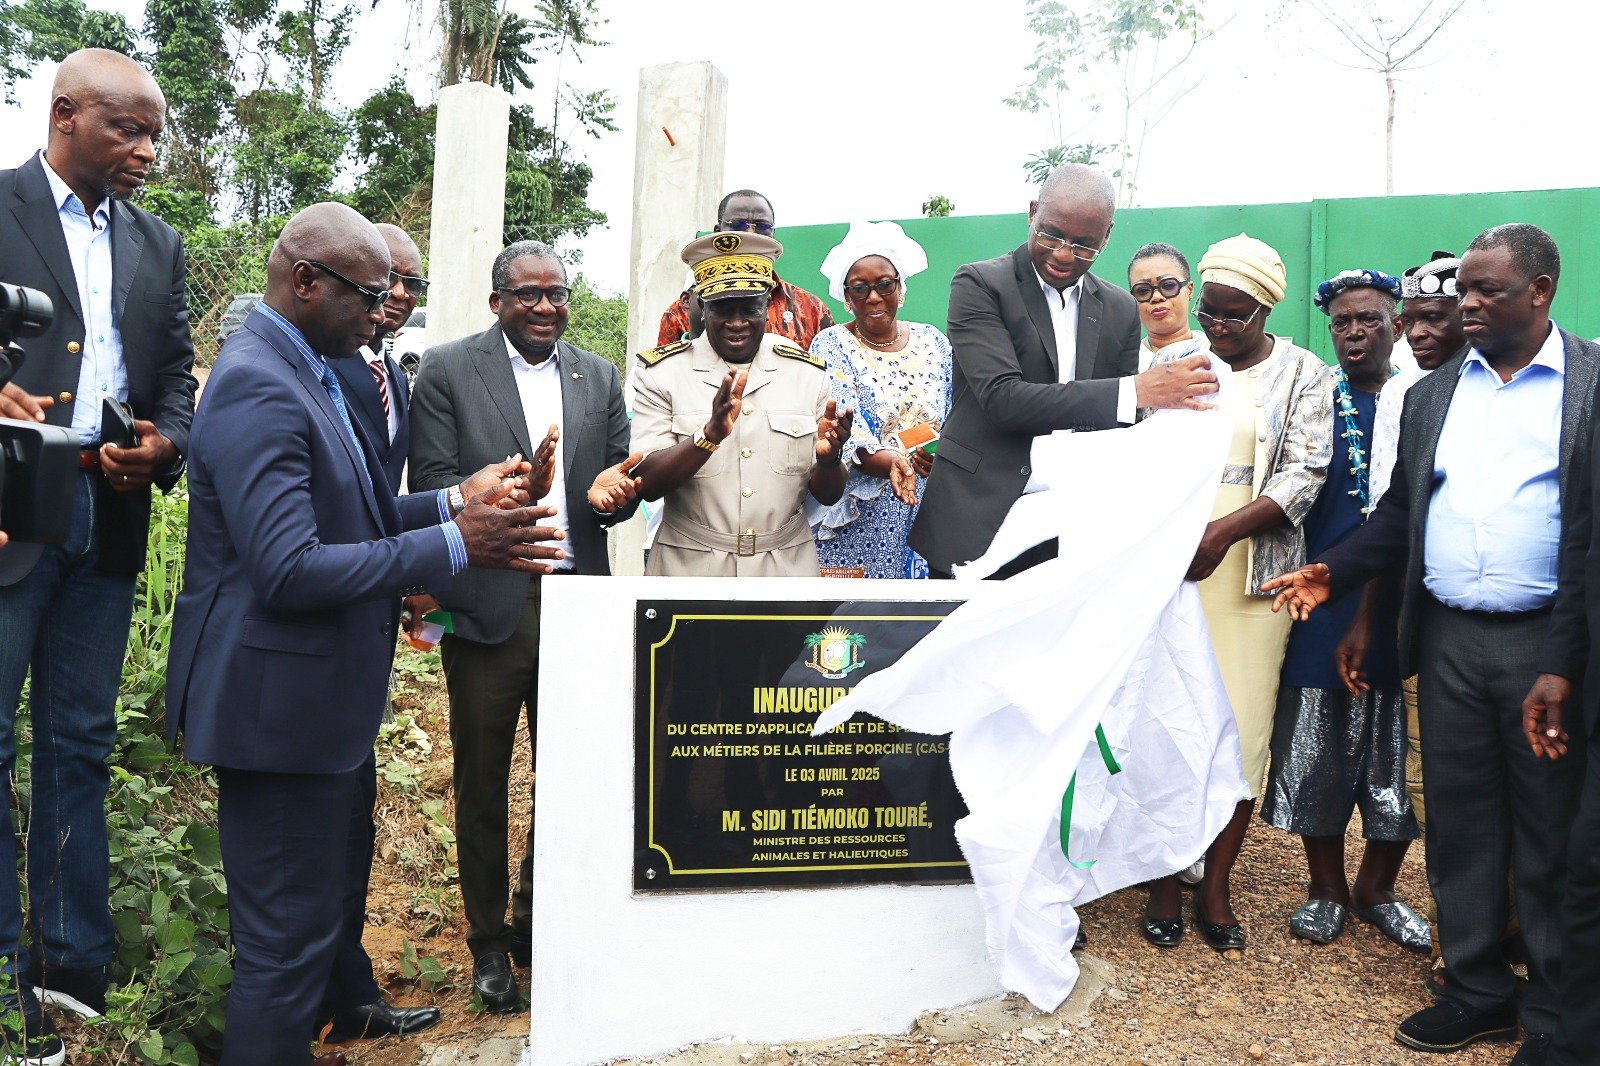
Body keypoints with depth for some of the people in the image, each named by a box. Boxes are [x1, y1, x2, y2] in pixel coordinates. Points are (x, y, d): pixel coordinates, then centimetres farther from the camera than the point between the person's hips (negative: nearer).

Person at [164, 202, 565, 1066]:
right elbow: (289, 570, -28)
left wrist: (456, 503, 3)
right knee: (289, 937, 2)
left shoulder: (302, 373, 12)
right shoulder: (257, 388, -21)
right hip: (277, 704, -11)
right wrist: (456, 544, -24)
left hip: (309, 698, 11)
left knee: (304, 912, 25)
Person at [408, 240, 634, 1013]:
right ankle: (488, 940, 28)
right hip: (487, 603, -3)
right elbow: (430, 486, -9)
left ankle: (540, 922, 33)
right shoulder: (448, 371, -2)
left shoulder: (598, 377, 10)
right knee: (482, 781, 10)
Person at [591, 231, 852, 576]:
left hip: (787, 567, 2)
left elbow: (827, 495, 0)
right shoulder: (661, 372, -6)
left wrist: (829, 456, -21)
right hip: (688, 566, -2)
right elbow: (647, 485, -14)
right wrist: (711, 433, -28)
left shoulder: (808, 373, 0)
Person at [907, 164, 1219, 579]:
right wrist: (1135, 390, -26)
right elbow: (1002, 398, -20)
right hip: (978, 524, -3)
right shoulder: (979, 285, -6)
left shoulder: (1120, 310, 8)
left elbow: (1118, 430, 10)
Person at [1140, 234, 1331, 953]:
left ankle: (1217, 887, 17)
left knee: (1243, 725, 3)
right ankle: (1166, 878, 16)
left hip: (1252, 575, -1)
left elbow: (1304, 474, -5)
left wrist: (1226, 529, -19)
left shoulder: (1302, 374, 4)